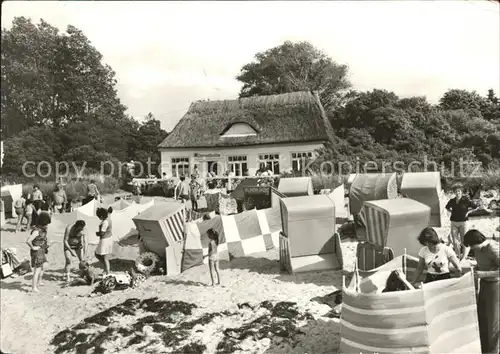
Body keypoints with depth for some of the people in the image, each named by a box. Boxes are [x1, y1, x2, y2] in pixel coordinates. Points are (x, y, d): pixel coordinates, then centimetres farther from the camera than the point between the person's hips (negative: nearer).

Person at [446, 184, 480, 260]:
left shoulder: (466, 200, -7)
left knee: (463, 241, 0)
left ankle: (464, 257, 10)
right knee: (455, 241, 6)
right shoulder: (452, 201, 3)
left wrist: (468, 212, -4)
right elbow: (447, 208, 23)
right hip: (454, 223, 4)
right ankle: (458, 256, 20)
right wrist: (452, 212, 9)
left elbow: (475, 208, 0)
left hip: (463, 222, -4)